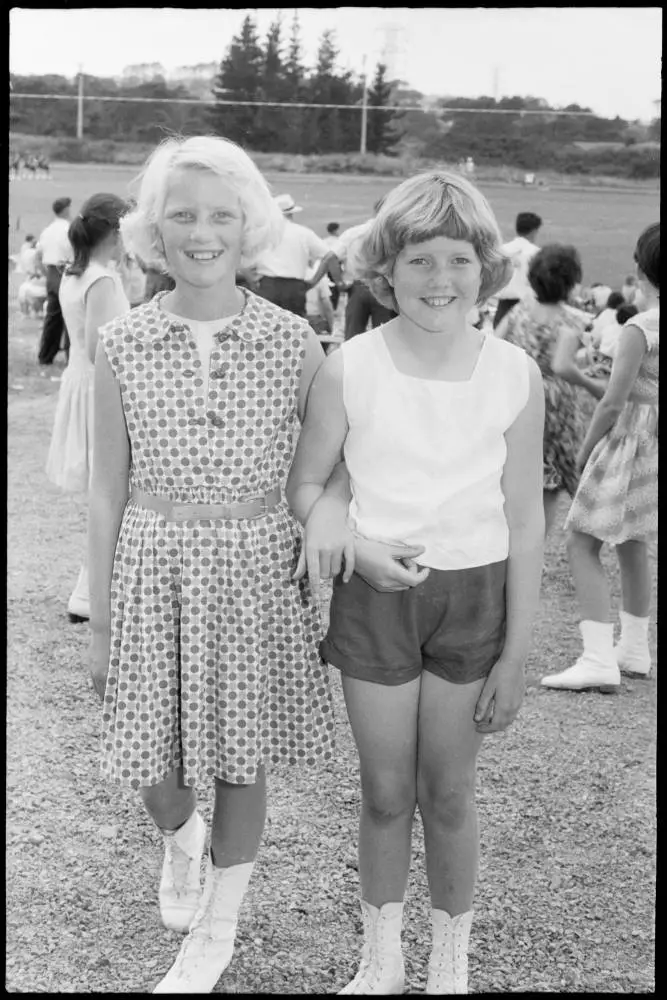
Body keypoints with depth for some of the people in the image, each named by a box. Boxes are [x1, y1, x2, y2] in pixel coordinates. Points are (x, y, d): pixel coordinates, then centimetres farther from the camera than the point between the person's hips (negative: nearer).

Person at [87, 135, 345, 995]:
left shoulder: (292, 342, -7)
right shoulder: (122, 346, -5)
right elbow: (107, 490, 0)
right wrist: (98, 620, 3)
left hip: (258, 567, 0)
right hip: (155, 566, 1)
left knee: (242, 760, 11)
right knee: (151, 763, 9)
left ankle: (216, 931, 36)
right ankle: (180, 838, 48)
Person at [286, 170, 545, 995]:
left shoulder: (514, 376, -9)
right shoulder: (349, 369, -10)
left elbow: (524, 522, -3)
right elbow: (304, 483, 3)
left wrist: (515, 654, -3)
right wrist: (352, 543, -18)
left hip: (474, 594, 0)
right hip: (374, 591, 0)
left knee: (447, 793, 11)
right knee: (386, 793, 11)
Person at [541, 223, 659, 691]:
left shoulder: (640, 328, -18)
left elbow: (613, 403, -18)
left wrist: (585, 448, -4)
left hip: (629, 438, -8)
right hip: (649, 442, 8)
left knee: (583, 543, -4)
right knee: (632, 543, 22)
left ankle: (599, 659, -12)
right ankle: (635, 648, 32)